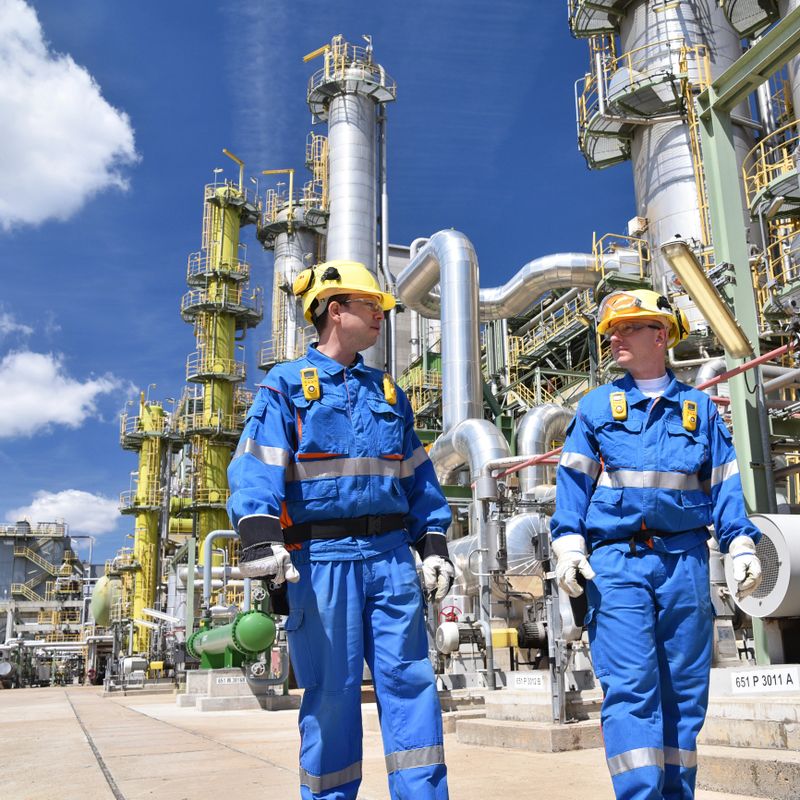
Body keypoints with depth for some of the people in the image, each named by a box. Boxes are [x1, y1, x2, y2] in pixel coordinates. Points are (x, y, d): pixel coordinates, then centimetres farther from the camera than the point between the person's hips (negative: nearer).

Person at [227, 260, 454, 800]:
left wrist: (434, 545, 11)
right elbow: (257, 468, -7)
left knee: (410, 679, 2)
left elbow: (417, 476, 19)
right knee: (332, 689, 3)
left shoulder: (389, 392, 19)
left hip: (391, 553, 4)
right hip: (322, 556, -4)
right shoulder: (286, 385, 5)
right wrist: (261, 543, -20)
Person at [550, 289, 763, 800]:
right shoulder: (596, 407, 10)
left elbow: (725, 484, 11)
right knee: (629, 687, -9)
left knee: (684, 690, 7)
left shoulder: (699, 407, 13)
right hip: (616, 560, -1)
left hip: (685, 561, 2)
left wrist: (742, 546, 0)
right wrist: (569, 545, -8)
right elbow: (574, 483, 4)